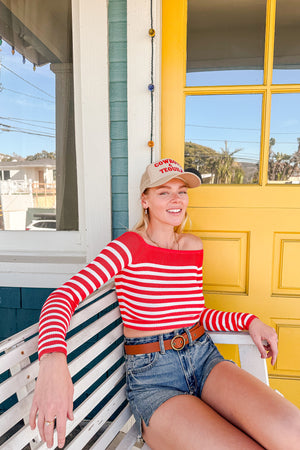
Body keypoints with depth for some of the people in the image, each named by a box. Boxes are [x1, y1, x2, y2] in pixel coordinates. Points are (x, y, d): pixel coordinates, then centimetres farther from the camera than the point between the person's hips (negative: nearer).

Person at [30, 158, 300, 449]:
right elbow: (62, 297, -18)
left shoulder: (193, 246, 9)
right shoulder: (129, 247, -9)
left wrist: (248, 320, 1)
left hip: (204, 358, 5)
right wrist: (52, 361, -36)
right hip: (151, 377, -4)